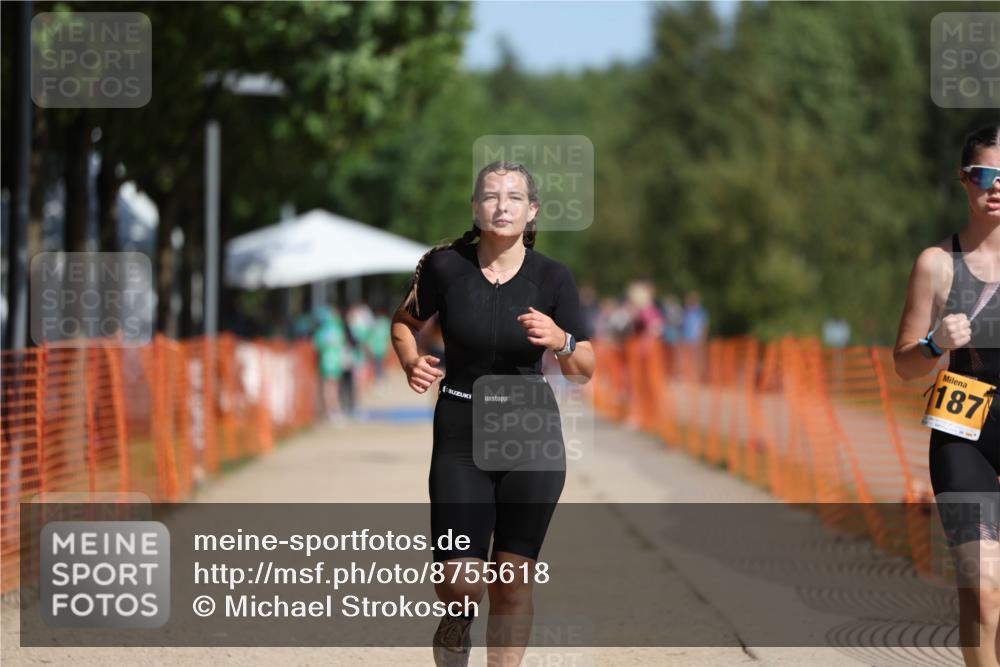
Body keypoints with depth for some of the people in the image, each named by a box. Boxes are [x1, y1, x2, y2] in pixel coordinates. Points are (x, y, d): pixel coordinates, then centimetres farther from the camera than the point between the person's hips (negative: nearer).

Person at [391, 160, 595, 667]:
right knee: (460, 585, -8)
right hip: (460, 439, -1)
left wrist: (560, 340, -20)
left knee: (514, 580, 4)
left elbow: (582, 374, 0)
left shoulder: (552, 278, -5)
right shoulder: (444, 265, -7)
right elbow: (404, 322, 12)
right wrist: (412, 363, -7)